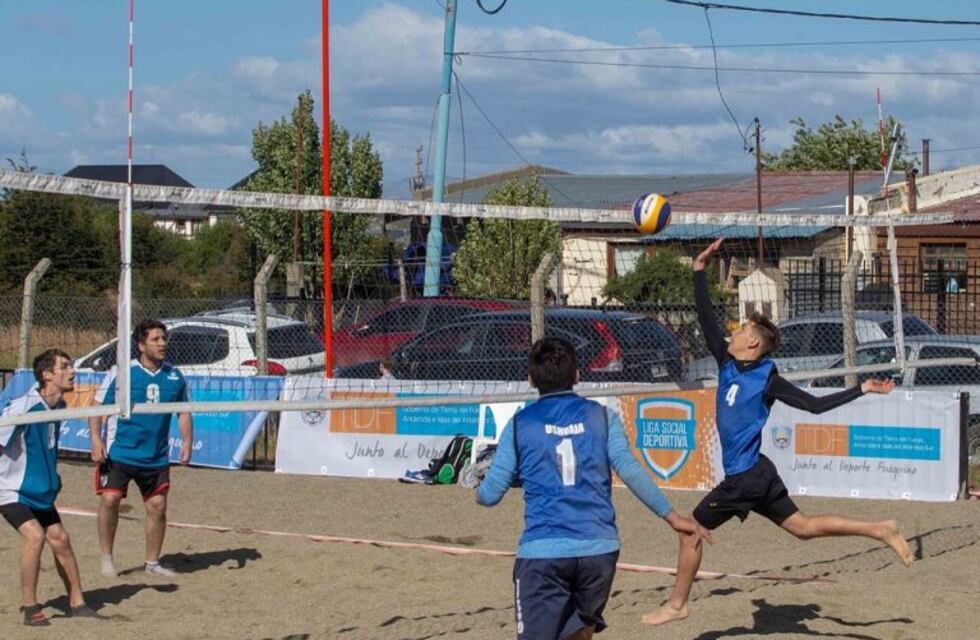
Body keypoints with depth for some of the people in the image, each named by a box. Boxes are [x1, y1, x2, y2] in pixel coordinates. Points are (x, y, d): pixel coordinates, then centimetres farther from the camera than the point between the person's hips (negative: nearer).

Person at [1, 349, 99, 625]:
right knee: (34, 535, -25)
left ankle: (77, 603, 22)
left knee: (60, 539, 9)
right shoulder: (23, 407, -25)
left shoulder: (59, 406, 1)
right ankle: (30, 607, -14)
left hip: (40, 491, 8)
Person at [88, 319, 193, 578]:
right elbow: (98, 406, -5)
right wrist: (96, 440, -15)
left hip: (156, 457, 3)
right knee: (110, 499, -13)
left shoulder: (174, 376, 4)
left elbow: (183, 411, 13)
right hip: (119, 452, -3)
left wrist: (186, 442, 0)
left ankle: (152, 563, 20)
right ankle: (107, 557, 5)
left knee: (157, 506, 4)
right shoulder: (121, 372, -8)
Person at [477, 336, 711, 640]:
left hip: (542, 551, -2)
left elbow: (490, 494, 8)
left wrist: (478, 492, 31)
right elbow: (630, 470, -3)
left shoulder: (519, 424, 6)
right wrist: (673, 517, 2)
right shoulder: (601, 416, 8)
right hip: (599, 549, 3)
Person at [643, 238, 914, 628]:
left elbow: (815, 404, -6)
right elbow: (705, 316, 6)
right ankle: (880, 530, 9)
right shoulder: (727, 364, 6)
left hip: (744, 478, -7)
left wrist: (862, 390, -11)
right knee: (804, 527, 10)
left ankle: (676, 605, 9)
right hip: (756, 474, 7)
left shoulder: (768, 380, -12)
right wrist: (699, 269, 2)